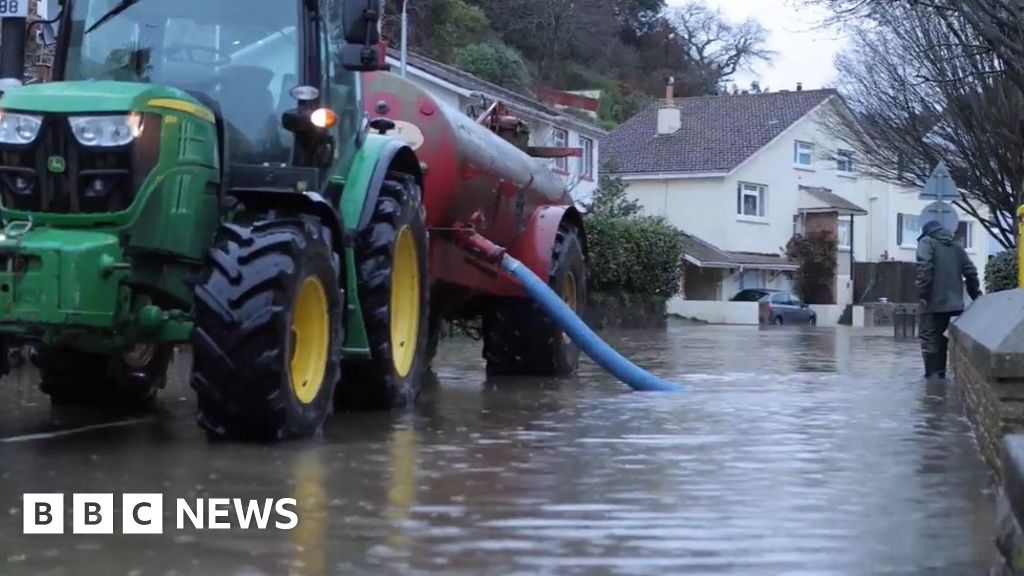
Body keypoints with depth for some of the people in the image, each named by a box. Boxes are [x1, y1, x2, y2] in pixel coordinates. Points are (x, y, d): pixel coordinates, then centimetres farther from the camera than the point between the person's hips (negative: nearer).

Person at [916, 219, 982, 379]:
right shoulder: (956, 247, 18)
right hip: (953, 301, 6)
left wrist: (922, 294, -15)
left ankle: (933, 376, -9)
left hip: (933, 301, -6)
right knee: (941, 337, 15)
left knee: (929, 338, -2)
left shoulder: (926, 242, 1)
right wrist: (976, 295, 18)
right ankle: (940, 375, 16)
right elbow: (971, 272, 13)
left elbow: (924, 268, -16)